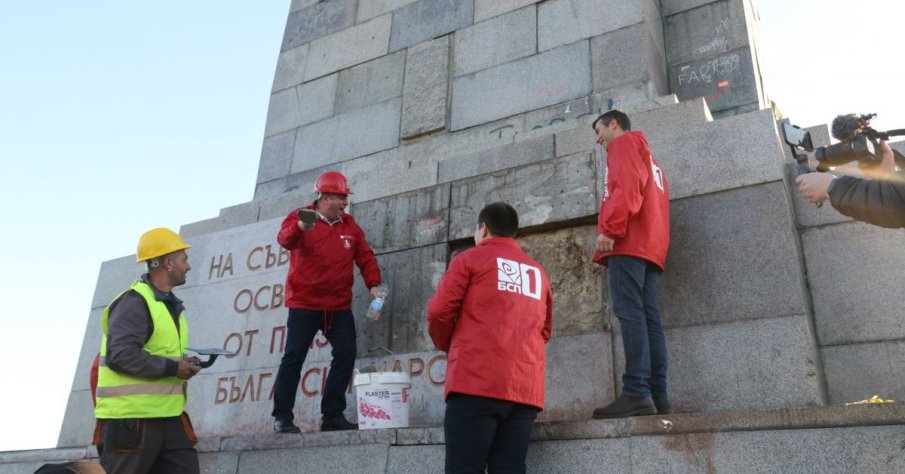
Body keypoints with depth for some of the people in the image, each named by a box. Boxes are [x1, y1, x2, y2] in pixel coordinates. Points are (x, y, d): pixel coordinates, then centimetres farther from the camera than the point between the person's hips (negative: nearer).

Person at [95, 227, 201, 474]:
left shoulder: (169, 304, 17)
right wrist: (172, 368, -19)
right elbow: (121, 355, -24)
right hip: (131, 417, -9)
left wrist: (183, 364, 7)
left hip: (167, 416, 9)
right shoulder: (134, 302, -14)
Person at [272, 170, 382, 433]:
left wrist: (373, 283, -7)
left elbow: (364, 256, 9)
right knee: (294, 357, -3)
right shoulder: (300, 217, -4)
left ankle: (333, 415, 11)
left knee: (346, 354, 1)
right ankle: (282, 417, 7)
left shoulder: (349, 225, 10)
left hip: (339, 306, 5)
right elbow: (285, 239, -25)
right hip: (304, 303, -5)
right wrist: (300, 228, -48)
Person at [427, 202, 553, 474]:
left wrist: (448, 346, 17)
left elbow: (439, 311, 1)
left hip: (476, 381, -5)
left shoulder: (470, 259, 7)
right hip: (526, 387, 5)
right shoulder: (538, 272, 21)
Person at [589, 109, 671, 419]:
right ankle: (657, 396, -7)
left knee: (630, 313, -18)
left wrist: (609, 229, -18)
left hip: (629, 242, -9)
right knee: (648, 318, -1)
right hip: (651, 245, 9)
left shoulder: (624, 143, 8)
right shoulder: (648, 160, 35)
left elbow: (626, 187, -10)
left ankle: (637, 394, -26)